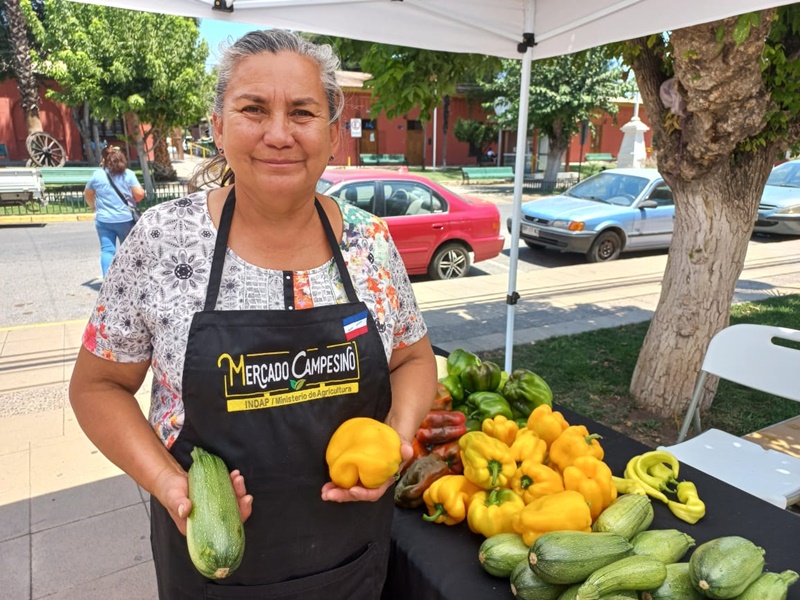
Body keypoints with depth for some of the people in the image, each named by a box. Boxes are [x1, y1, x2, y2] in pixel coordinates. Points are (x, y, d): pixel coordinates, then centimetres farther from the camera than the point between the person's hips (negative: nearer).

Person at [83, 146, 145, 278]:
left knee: (107, 250, 1)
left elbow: (87, 194, 16)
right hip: (125, 219, 0)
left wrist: (93, 206, 34)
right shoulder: (128, 174, -3)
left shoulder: (97, 175, 3)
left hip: (104, 220, 0)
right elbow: (140, 194, -10)